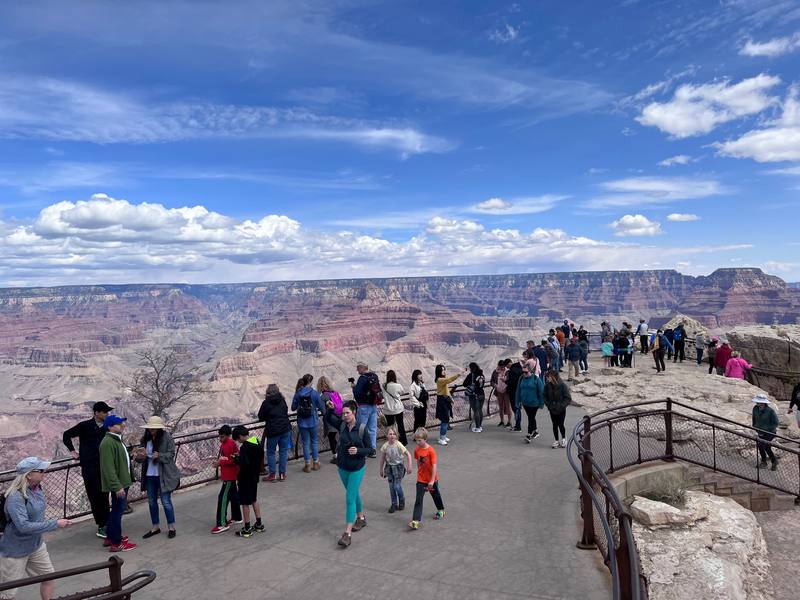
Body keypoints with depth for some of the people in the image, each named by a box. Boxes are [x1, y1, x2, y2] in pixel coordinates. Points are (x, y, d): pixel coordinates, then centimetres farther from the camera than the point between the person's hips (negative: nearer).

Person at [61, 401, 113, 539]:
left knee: (104, 496, 5)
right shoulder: (85, 426, -7)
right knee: (94, 496, -2)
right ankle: (103, 525, 7)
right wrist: (72, 451, 3)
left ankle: (104, 526, 12)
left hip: (103, 466, 4)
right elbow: (66, 435, 6)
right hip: (89, 467, -4)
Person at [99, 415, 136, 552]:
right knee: (117, 511, -1)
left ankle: (110, 536, 33)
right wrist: (117, 486, -26)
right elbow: (109, 468, -26)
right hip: (118, 484, -10)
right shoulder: (108, 443, -22)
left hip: (122, 482, 10)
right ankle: (116, 543, 9)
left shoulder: (116, 439, 12)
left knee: (116, 510, 20)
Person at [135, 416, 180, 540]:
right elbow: (140, 457, 8)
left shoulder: (166, 438, -10)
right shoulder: (145, 439, 4)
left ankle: (171, 527, 15)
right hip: (149, 475, 5)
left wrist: (159, 456, -27)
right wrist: (141, 456, -16)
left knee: (166, 502, 1)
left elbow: (171, 454, -10)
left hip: (163, 475, -5)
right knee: (152, 502, 14)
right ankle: (155, 527, 29)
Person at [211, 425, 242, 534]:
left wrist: (220, 462, -19)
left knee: (223, 498, -8)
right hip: (228, 474, 10)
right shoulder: (224, 444, 9)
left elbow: (233, 460, -22)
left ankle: (222, 524, -4)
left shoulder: (230, 444, -20)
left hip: (230, 476, -10)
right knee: (233, 496, 19)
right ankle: (236, 518, 31)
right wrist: (219, 461, 4)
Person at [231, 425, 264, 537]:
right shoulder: (257, 442, 1)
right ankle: (259, 525, 27)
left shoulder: (244, 447, -24)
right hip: (255, 476, 8)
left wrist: (236, 457, -12)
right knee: (254, 500, 20)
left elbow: (244, 463, -30)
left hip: (246, 479, -8)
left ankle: (247, 529, 13)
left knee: (245, 503, 4)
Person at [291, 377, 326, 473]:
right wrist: (323, 412, 17)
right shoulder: (314, 393, -11)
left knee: (305, 443, 10)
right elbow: (321, 406, -4)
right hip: (313, 421, -1)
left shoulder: (297, 394, -6)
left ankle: (308, 465, 15)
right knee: (314, 442, 15)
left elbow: (293, 407, 1)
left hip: (302, 423, 1)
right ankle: (316, 463, 22)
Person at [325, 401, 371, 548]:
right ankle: (361, 518, 44)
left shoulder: (362, 428, -15)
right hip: (343, 466, 5)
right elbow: (328, 418, -5)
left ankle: (348, 533, -6)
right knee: (354, 494, 22)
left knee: (350, 498, -8)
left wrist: (358, 451, -26)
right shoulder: (342, 425, -4)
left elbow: (369, 448, -9)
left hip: (357, 468, -5)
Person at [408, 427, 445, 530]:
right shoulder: (416, 450, -7)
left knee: (435, 495, 20)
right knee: (418, 499, -6)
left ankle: (441, 510, 47)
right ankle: (416, 521, -8)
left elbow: (434, 466, -22)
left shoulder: (431, 450, -23)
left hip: (432, 479, -3)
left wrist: (432, 480, -22)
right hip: (421, 479, 3)